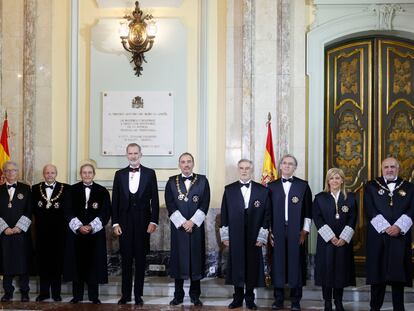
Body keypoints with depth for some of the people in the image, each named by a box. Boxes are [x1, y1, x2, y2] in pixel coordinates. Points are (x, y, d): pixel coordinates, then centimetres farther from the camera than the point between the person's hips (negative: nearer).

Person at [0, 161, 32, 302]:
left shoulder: (25, 189, 4)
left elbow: (29, 211, -1)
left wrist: (18, 227, -10)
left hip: (22, 232, -1)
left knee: (23, 262, 2)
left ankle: (24, 292, 12)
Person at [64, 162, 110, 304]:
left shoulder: (102, 191, 5)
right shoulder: (72, 190, 5)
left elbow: (105, 213, -1)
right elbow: (69, 211, 0)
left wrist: (91, 226, -12)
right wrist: (79, 227, -13)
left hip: (95, 233, 0)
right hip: (76, 233, 0)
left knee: (94, 263, 1)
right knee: (77, 263, 2)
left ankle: (94, 296, 8)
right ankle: (77, 295, 10)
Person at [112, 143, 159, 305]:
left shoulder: (149, 173, 3)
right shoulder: (120, 174, 7)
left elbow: (154, 199, 1)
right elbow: (115, 200, 6)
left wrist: (153, 221, -6)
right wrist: (115, 223, -1)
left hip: (143, 222, -1)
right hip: (124, 222, 1)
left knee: (141, 259, 5)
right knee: (126, 259, 6)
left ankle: (138, 295, 13)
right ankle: (126, 294, 15)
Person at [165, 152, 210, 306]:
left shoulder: (202, 180, 4)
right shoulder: (172, 181, 5)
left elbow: (205, 204, -2)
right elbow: (170, 205, -2)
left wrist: (192, 221, -11)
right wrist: (182, 222, -11)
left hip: (196, 226, 0)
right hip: (178, 226, 0)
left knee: (196, 258, 3)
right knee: (178, 258, 3)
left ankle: (195, 295, 14)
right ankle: (178, 295, 13)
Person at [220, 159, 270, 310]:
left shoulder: (263, 190, 4)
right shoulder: (229, 189, 6)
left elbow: (267, 214, 2)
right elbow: (224, 214, 6)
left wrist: (262, 236, -4)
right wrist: (225, 235, 1)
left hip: (254, 237, 0)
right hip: (235, 237, 0)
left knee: (252, 267, 5)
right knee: (236, 266, 5)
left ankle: (250, 299, 17)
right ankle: (238, 298, 17)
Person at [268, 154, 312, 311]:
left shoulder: (303, 185, 6)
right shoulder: (272, 186, 10)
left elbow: (308, 210, 4)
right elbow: (268, 210, 9)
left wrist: (305, 231, -2)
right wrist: (269, 230, 2)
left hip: (296, 232, -1)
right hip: (277, 231, 1)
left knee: (296, 263, 1)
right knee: (278, 262, 2)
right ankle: (278, 298, 12)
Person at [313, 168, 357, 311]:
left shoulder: (350, 197, 6)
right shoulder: (320, 198, 3)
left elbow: (353, 219, 2)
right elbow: (317, 219, -4)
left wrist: (344, 237, -9)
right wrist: (330, 237, -12)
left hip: (344, 241, 1)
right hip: (325, 241, -1)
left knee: (341, 270, 4)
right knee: (326, 270, 0)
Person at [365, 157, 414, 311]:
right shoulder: (371, 186, 7)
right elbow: (369, 209, -3)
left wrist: (399, 226, -14)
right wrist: (385, 227, -13)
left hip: (400, 236, 1)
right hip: (378, 236, -1)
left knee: (398, 274, 2)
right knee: (378, 272, 1)